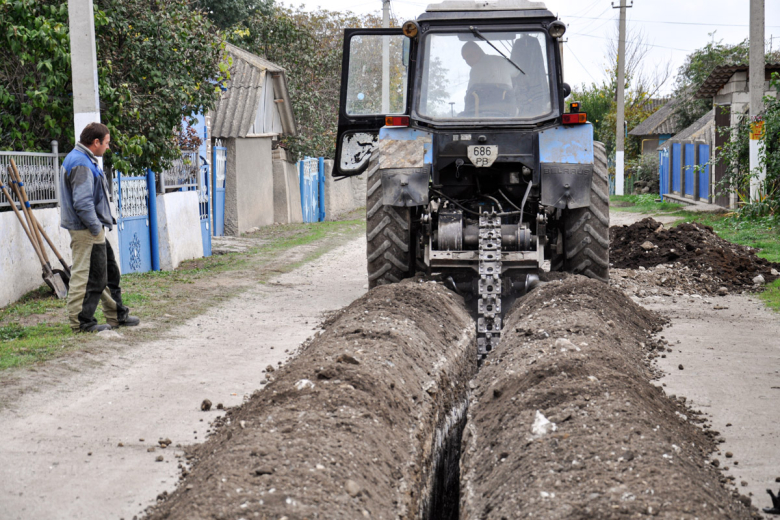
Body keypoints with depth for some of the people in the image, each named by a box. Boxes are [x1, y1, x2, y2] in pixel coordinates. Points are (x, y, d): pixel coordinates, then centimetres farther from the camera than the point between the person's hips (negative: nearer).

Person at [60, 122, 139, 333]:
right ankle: (81, 321, 1)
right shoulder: (80, 164, -18)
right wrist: (96, 228, -20)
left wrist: (104, 222, 18)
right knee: (85, 276, -6)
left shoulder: (86, 160, 17)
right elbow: (82, 203, -25)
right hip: (86, 230, -11)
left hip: (94, 230, 11)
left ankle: (117, 315, 27)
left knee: (110, 272, 18)